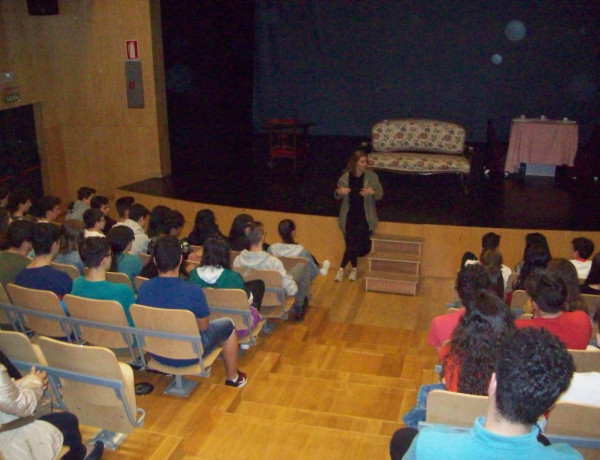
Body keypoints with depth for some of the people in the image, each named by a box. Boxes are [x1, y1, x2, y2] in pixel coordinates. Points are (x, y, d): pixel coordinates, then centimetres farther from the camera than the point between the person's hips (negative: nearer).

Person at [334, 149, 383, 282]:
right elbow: (337, 197, 6)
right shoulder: (345, 177, -4)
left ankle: (342, 268, 0)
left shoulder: (371, 176, -5)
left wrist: (372, 192, -20)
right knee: (351, 241, -7)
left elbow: (380, 194, 1)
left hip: (365, 216, -1)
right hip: (349, 215, 1)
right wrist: (339, 192, -18)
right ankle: (354, 269, 17)